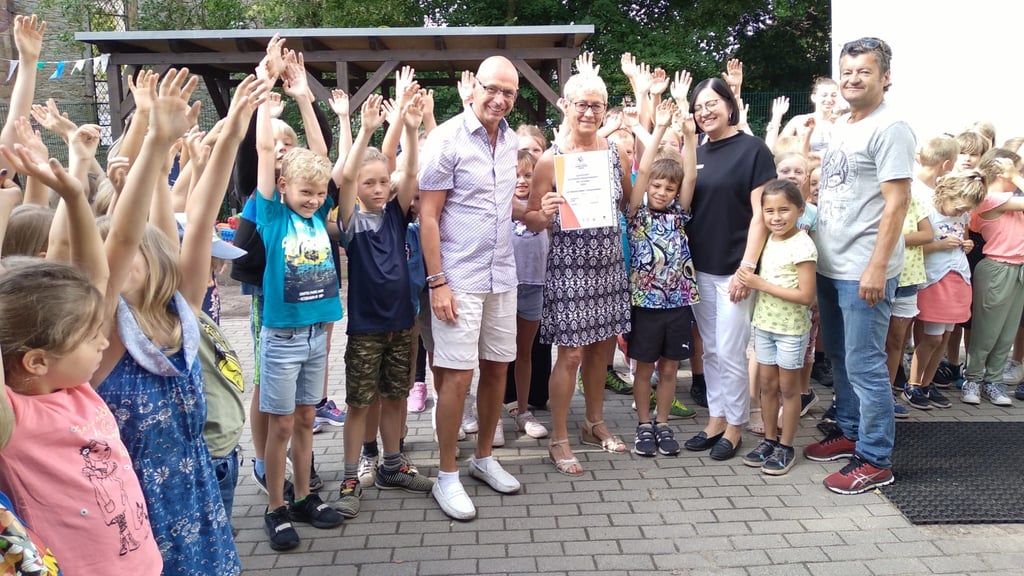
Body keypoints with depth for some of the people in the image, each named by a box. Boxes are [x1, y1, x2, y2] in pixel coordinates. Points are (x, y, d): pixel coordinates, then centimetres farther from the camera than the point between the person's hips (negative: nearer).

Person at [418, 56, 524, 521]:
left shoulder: (511, 140, 10)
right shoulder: (447, 138, -10)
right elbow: (428, 216, -12)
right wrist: (438, 282, -16)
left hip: (502, 275, 7)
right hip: (459, 279, -6)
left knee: (497, 368, 12)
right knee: (457, 376, -4)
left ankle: (484, 457, 29)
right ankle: (447, 477, 10)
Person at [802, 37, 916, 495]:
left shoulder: (889, 130, -11)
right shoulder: (839, 127, 14)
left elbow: (897, 202, -16)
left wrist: (876, 267, -21)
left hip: (864, 271, -9)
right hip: (830, 266, 9)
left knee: (863, 366, -3)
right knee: (839, 356, 18)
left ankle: (875, 460, 8)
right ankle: (849, 431, 34)